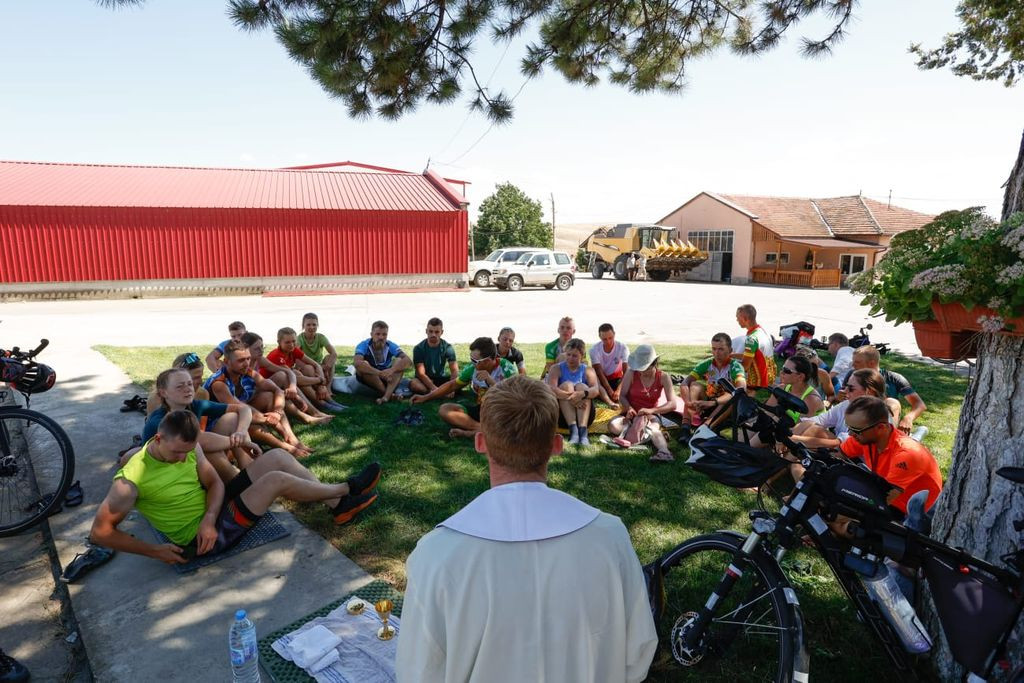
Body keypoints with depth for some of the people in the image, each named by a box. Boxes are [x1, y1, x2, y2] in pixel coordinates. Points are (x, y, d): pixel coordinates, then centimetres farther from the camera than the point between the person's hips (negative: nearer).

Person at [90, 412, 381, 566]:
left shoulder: (188, 446, -5)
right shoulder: (132, 479, -23)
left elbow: (215, 483, -1)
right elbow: (100, 532, -17)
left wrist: (208, 518, -19)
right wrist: (155, 551, -16)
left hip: (213, 513, 7)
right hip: (200, 536, -7)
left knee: (276, 457, -6)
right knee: (276, 480, -19)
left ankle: (338, 506, -1)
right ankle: (346, 490, 0)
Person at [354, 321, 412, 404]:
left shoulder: (391, 346, -12)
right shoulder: (363, 345, -19)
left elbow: (408, 361, -26)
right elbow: (357, 363, -39)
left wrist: (391, 370, -43)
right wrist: (380, 373, -45)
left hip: (386, 379, 2)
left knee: (399, 361, -22)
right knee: (363, 366, -32)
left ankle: (386, 396, -40)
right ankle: (390, 394, -27)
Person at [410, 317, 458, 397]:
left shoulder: (448, 348, -9)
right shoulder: (418, 348, -13)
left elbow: (454, 371, -17)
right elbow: (421, 373, -20)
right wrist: (434, 388, -35)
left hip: (441, 379, 2)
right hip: (425, 380, -2)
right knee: (413, 384, -36)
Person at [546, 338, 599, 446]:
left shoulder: (588, 370, 9)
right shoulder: (557, 369, 6)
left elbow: (595, 390, -13)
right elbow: (550, 389, -16)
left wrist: (582, 394, -37)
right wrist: (570, 398, -33)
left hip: (584, 414, 1)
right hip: (561, 414, -1)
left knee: (582, 386, -21)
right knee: (567, 385, -20)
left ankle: (583, 431, -38)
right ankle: (573, 430, -37)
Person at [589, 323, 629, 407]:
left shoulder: (623, 348, -18)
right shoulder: (594, 349, -19)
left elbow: (626, 371, -25)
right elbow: (599, 372, -25)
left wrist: (618, 390, -41)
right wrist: (610, 391, -38)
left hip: (616, 379, 2)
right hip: (601, 379, -2)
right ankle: (610, 402, -45)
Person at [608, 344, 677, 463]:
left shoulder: (663, 377, -8)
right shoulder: (631, 374, -7)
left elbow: (672, 404, -14)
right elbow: (623, 396, -4)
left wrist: (651, 410, -29)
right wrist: (628, 408, -27)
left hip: (651, 416, -2)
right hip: (632, 414, 2)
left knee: (653, 427, -39)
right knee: (613, 425, -30)